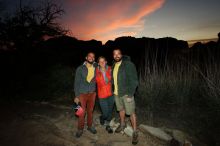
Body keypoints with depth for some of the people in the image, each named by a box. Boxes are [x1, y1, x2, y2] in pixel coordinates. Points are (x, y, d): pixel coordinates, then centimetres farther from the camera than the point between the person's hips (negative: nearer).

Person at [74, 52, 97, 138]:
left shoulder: (96, 68, -3)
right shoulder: (80, 68, -8)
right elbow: (76, 82, -6)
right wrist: (76, 96, -8)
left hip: (92, 93, 2)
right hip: (82, 94, -2)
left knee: (90, 111, 15)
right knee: (82, 112, 6)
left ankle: (90, 126, 36)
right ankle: (80, 129, 28)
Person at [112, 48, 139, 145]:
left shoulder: (128, 64, -16)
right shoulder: (114, 65, 4)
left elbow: (134, 81, -17)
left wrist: (130, 94, -20)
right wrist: (114, 90, 9)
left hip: (126, 93, -6)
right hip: (116, 93, 6)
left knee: (131, 112, 3)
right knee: (121, 109, 22)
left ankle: (135, 132, 22)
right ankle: (122, 124, 44)